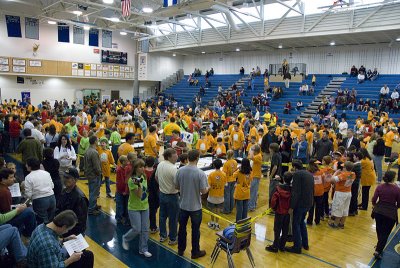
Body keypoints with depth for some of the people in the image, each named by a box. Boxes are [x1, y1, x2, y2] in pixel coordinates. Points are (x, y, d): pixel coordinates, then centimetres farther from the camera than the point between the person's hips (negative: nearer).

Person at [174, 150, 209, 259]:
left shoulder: (180, 171, -9)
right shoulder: (200, 173, -21)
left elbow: (176, 187, 0)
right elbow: (203, 191, -16)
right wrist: (207, 188, 6)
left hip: (183, 205, 4)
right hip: (195, 207, -3)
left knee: (182, 228, 19)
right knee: (195, 230, 13)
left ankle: (181, 250, 33)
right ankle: (195, 252, 27)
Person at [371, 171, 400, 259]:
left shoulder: (379, 187, -4)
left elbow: (374, 200, -4)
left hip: (379, 211, 3)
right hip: (391, 214, -3)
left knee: (379, 230, 23)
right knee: (385, 233, 5)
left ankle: (380, 246, 41)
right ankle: (378, 251, -2)